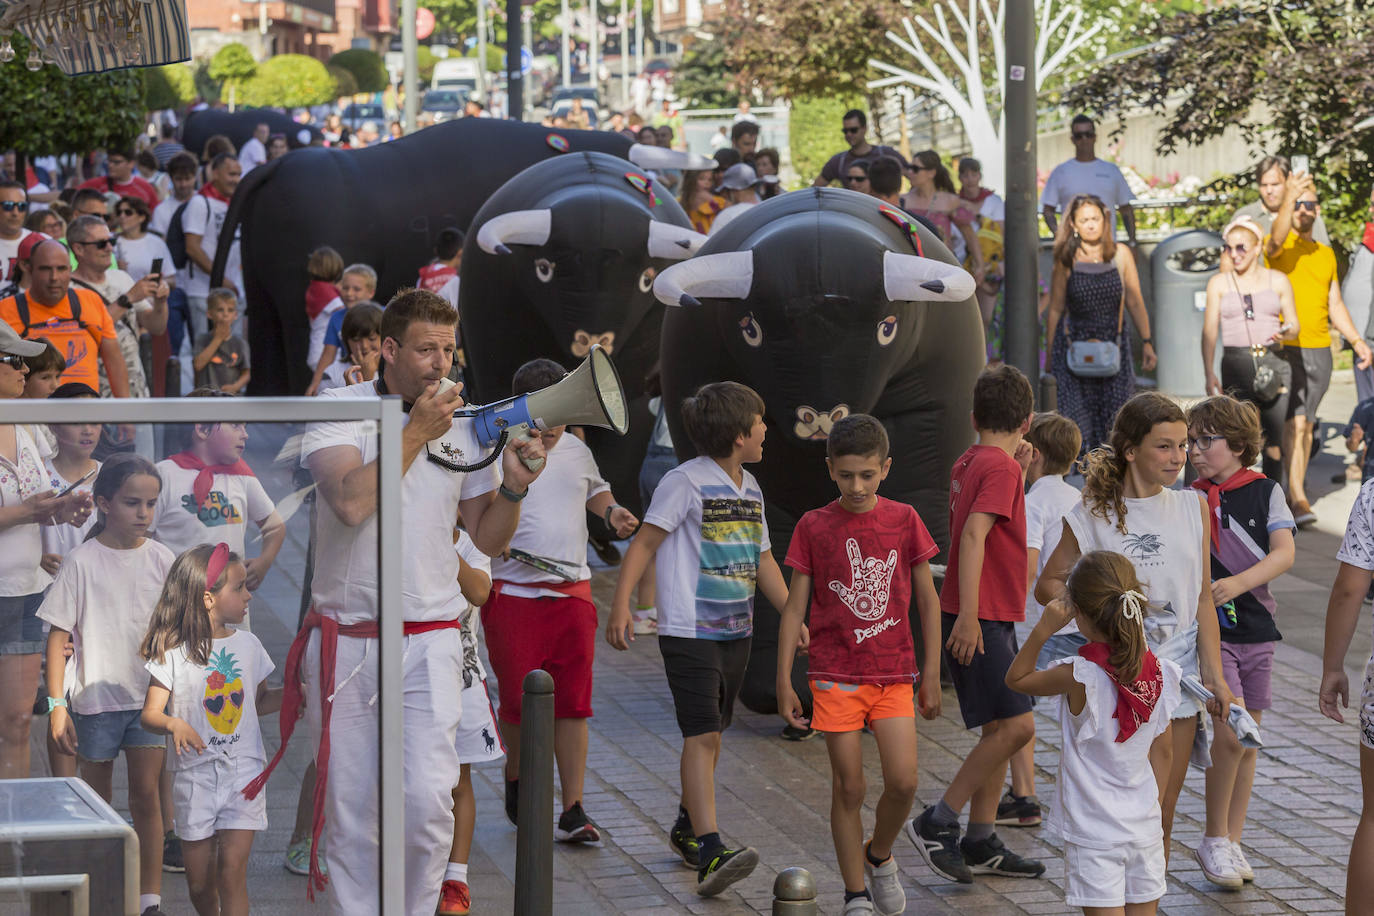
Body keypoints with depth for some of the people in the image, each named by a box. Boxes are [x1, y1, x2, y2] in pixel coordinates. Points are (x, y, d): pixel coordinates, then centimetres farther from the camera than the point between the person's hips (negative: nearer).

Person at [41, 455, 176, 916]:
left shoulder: (161, 559, 1)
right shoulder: (82, 562, -7)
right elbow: (59, 636, -5)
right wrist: (57, 703, -9)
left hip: (149, 695, 2)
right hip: (96, 696, -1)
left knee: (146, 796, -1)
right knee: (97, 800, 9)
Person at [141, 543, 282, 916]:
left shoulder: (247, 644, 6)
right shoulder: (173, 652, -6)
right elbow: (149, 713, -8)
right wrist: (172, 723, -29)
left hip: (243, 773, 1)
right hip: (195, 775, -1)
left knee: (232, 872, -10)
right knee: (199, 881, 9)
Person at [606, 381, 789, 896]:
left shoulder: (750, 488, 14)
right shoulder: (686, 481, -10)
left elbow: (762, 560, 22)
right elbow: (645, 543, -11)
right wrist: (621, 605, -19)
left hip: (735, 631, 8)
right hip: (689, 631, -8)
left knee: (711, 733, 14)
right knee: (701, 735, -16)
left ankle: (687, 829, 31)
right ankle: (709, 852, -24)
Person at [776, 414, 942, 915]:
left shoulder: (904, 520, 1)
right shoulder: (814, 527, -2)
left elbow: (928, 600, 7)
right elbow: (794, 606, 2)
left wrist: (931, 675, 6)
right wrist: (784, 682, -1)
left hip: (894, 673, 1)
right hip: (836, 675, -1)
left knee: (903, 782, -9)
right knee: (848, 788, 1)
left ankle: (879, 855, 21)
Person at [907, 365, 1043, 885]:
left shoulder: (969, 463, 14)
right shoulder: (1000, 466, -13)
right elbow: (973, 534, -25)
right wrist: (968, 615, -29)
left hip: (989, 620, 10)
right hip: (978, 619, -10)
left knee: (999, 729, 12)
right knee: (1015, 725, -12)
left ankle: (982, 843, 16)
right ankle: (937, 823, -7)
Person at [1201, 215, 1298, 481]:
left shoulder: (1278, 281, 10)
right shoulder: (1219, 283, 8)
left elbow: (1294, 325, 14)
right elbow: (1209, 331, 3)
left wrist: (1285, 333, -11)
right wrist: (1209, 373, -9)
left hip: (1274, 362, 1)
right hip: (1236, 365, -1)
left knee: (1274, 440, -2)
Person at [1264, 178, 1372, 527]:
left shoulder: (1326, 254, 16)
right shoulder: (1281, 247, -3)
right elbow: (1276, 239, -30)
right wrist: (1288, 198, -43)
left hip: (1320, 349, 6)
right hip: (1286, 347, -6)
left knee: (1306, 424, 10)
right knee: (1294, 422, -14)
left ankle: (1296, 487, 20)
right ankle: (1298, 498, -17)